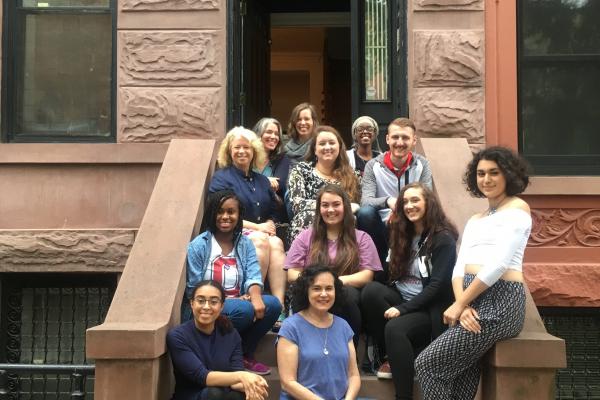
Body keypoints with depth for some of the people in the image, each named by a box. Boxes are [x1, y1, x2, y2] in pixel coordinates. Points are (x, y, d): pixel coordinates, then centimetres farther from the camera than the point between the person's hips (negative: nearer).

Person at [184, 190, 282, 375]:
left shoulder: (245, 244, 11)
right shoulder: (198, 245, -4)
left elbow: (253, 276, -5)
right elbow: (194, 291, -7)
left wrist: (255, 296, -29)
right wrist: (233, 300, -14)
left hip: (237, 304, 5)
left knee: (273, 304, -21)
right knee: (245, 309, -32)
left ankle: (245, 355, -1)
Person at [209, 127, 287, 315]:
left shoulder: (262, 180, 23)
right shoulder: (221, 178, 5)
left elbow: (273, 213, 22)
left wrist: (269, 225, -4)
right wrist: (257, 227, -11)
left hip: (263, 235, 4)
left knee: (276, 243, -30)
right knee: (261, 241, -34)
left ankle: (279, 305, -39)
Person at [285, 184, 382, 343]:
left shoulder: (361, 238, 17)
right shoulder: (306, 237, 19)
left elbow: (367, 275, 4)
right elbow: (292, 275, 10)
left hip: (346, 299, 0)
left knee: (347, 293, -35)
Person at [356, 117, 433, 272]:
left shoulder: (421, 164, 2)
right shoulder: (373, 165, -2)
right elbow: (365, 201, -15)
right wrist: (388, 201, -37)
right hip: (383, 228, 0)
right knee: (365, 213, -30)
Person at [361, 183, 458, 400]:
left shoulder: (443, 239, -9)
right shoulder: (403, 234, 12)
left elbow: (437, 286, -16)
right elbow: (396, 275, 11)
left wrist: (402, 308, -22)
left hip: (429, 309, -6)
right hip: (402, 299, 6)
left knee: (395, 328, -35)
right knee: (370, 290, -24)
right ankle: (390, 357, -11)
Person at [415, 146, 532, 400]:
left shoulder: (517, 208, -1)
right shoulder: (474, 221, 22)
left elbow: (499, 264, -14)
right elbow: (459, 267, 10)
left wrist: (458, 305, -11)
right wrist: (462, 305, -10)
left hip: (498, 301, -6)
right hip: (473, 302, 6)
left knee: (427, 365, -11)